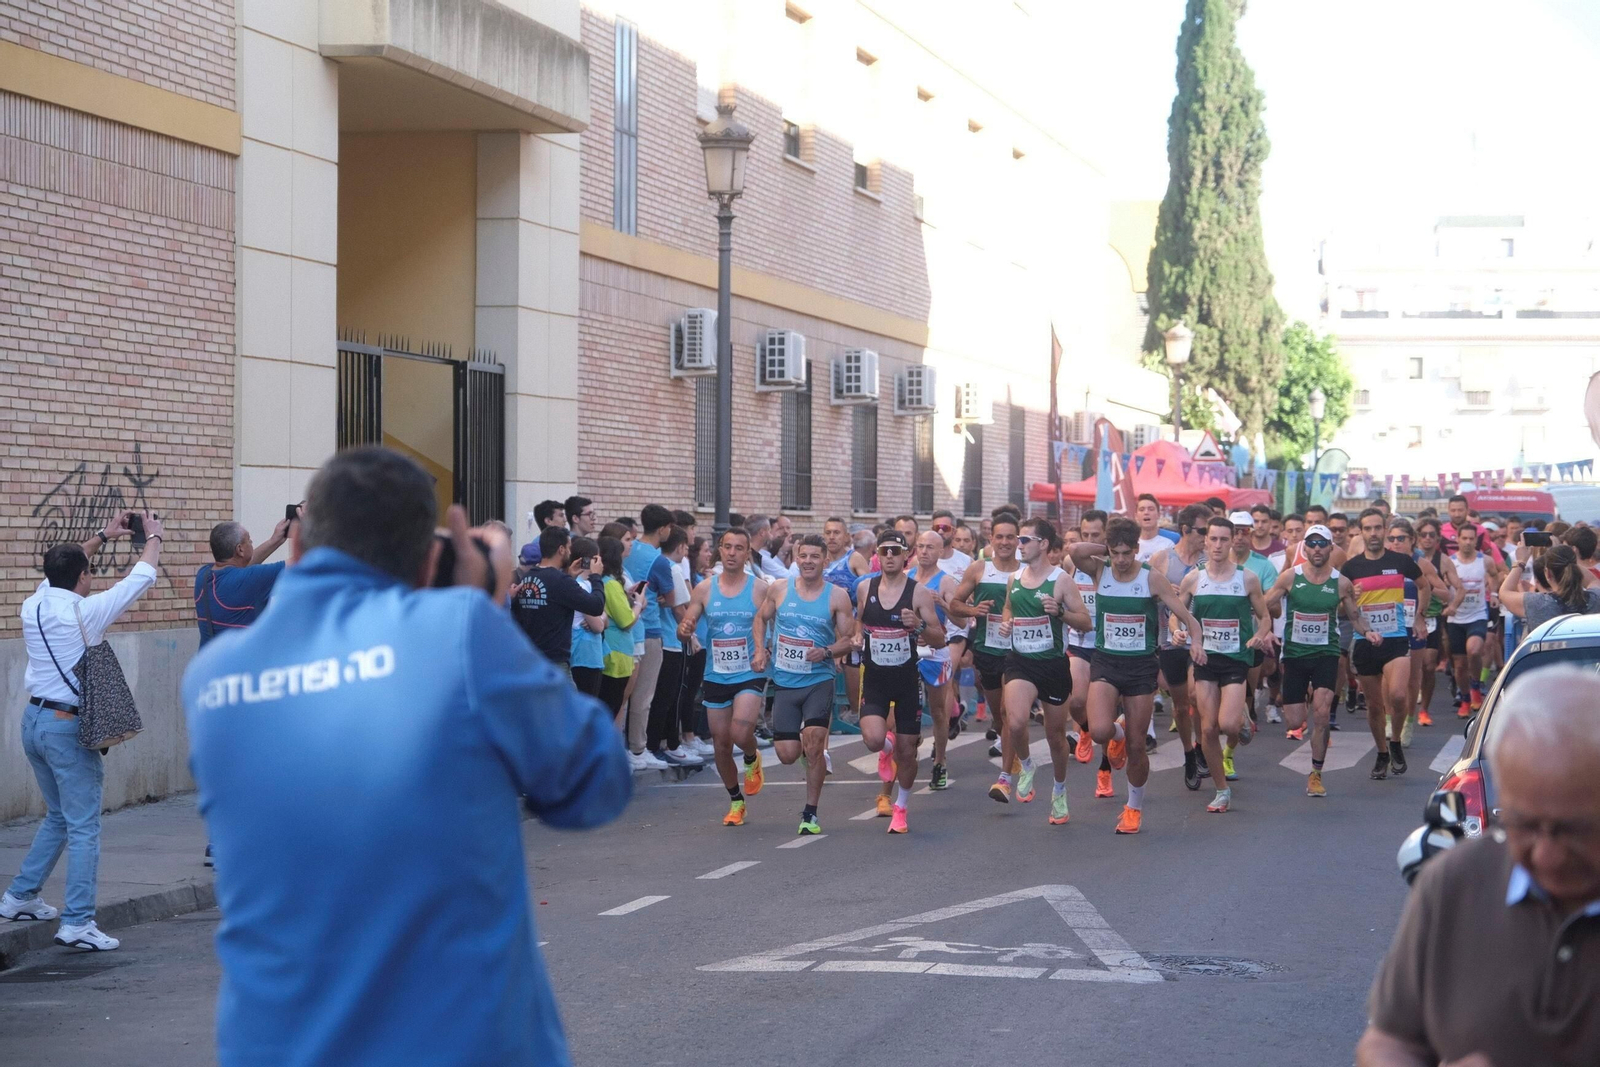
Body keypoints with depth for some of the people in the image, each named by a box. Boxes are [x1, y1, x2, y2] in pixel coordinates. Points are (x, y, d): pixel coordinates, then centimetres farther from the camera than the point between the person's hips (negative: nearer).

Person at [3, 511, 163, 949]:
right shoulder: (84, 612, -15)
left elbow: (60, 571, 25)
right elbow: (140, 579, -6)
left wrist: (102, 536, 30)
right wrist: (153, 538, 12)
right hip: (68, 726, -8)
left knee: (58, 817, 23)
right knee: (83, 827, -3)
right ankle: (77, 922, -5)